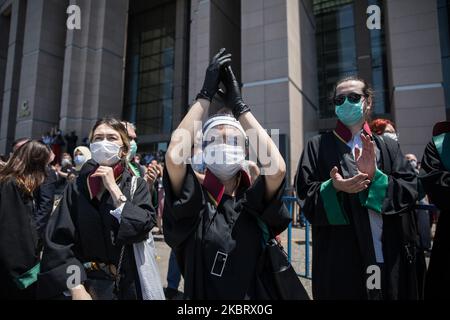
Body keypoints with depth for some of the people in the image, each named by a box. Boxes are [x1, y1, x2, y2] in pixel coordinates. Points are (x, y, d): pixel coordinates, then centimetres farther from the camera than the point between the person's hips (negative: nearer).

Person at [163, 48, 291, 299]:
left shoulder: (254, 202, -5)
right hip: (201, 295, -1)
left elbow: (277, 168, -22)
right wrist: (206, 94, -17)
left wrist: (238, 104, -16)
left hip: (252, 297, 1)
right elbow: (175, 157, -23)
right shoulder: (193, 201, -7)